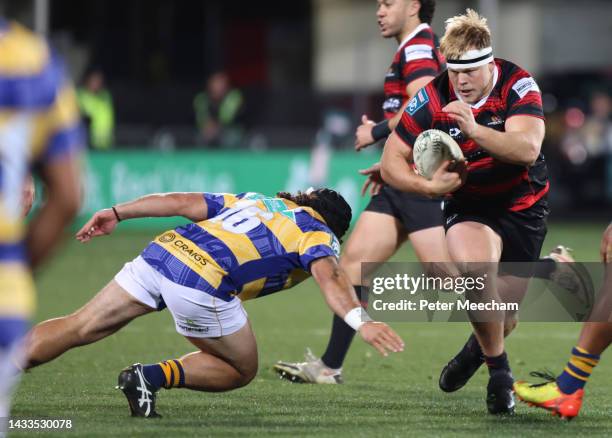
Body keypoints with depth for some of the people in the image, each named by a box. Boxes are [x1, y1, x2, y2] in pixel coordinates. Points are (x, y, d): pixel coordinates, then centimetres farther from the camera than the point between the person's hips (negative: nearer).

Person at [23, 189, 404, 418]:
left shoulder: (254, 200, 31)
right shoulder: (319, 234, 14)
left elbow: (181, 202, 24)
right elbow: (330, 278, -8)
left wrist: (118, 213, 26)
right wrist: (361, 322, -21)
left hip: (161, 252, 6)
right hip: (202, 281, -6)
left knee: (77, 329, 12)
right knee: (241, 370, 14)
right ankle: (152, 376, -4)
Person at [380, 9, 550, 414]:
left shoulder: (517, 84, -20)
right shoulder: (432, 100, -17)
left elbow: (528, 148, -36)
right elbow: (392, 162, -10)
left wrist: (475, 130, -49)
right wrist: (427, 185, -28)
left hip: (524, 204, 1)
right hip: (469, 204, -1)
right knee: (475, 268, -31)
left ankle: (482, 347, 44)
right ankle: (499, 371, -12)